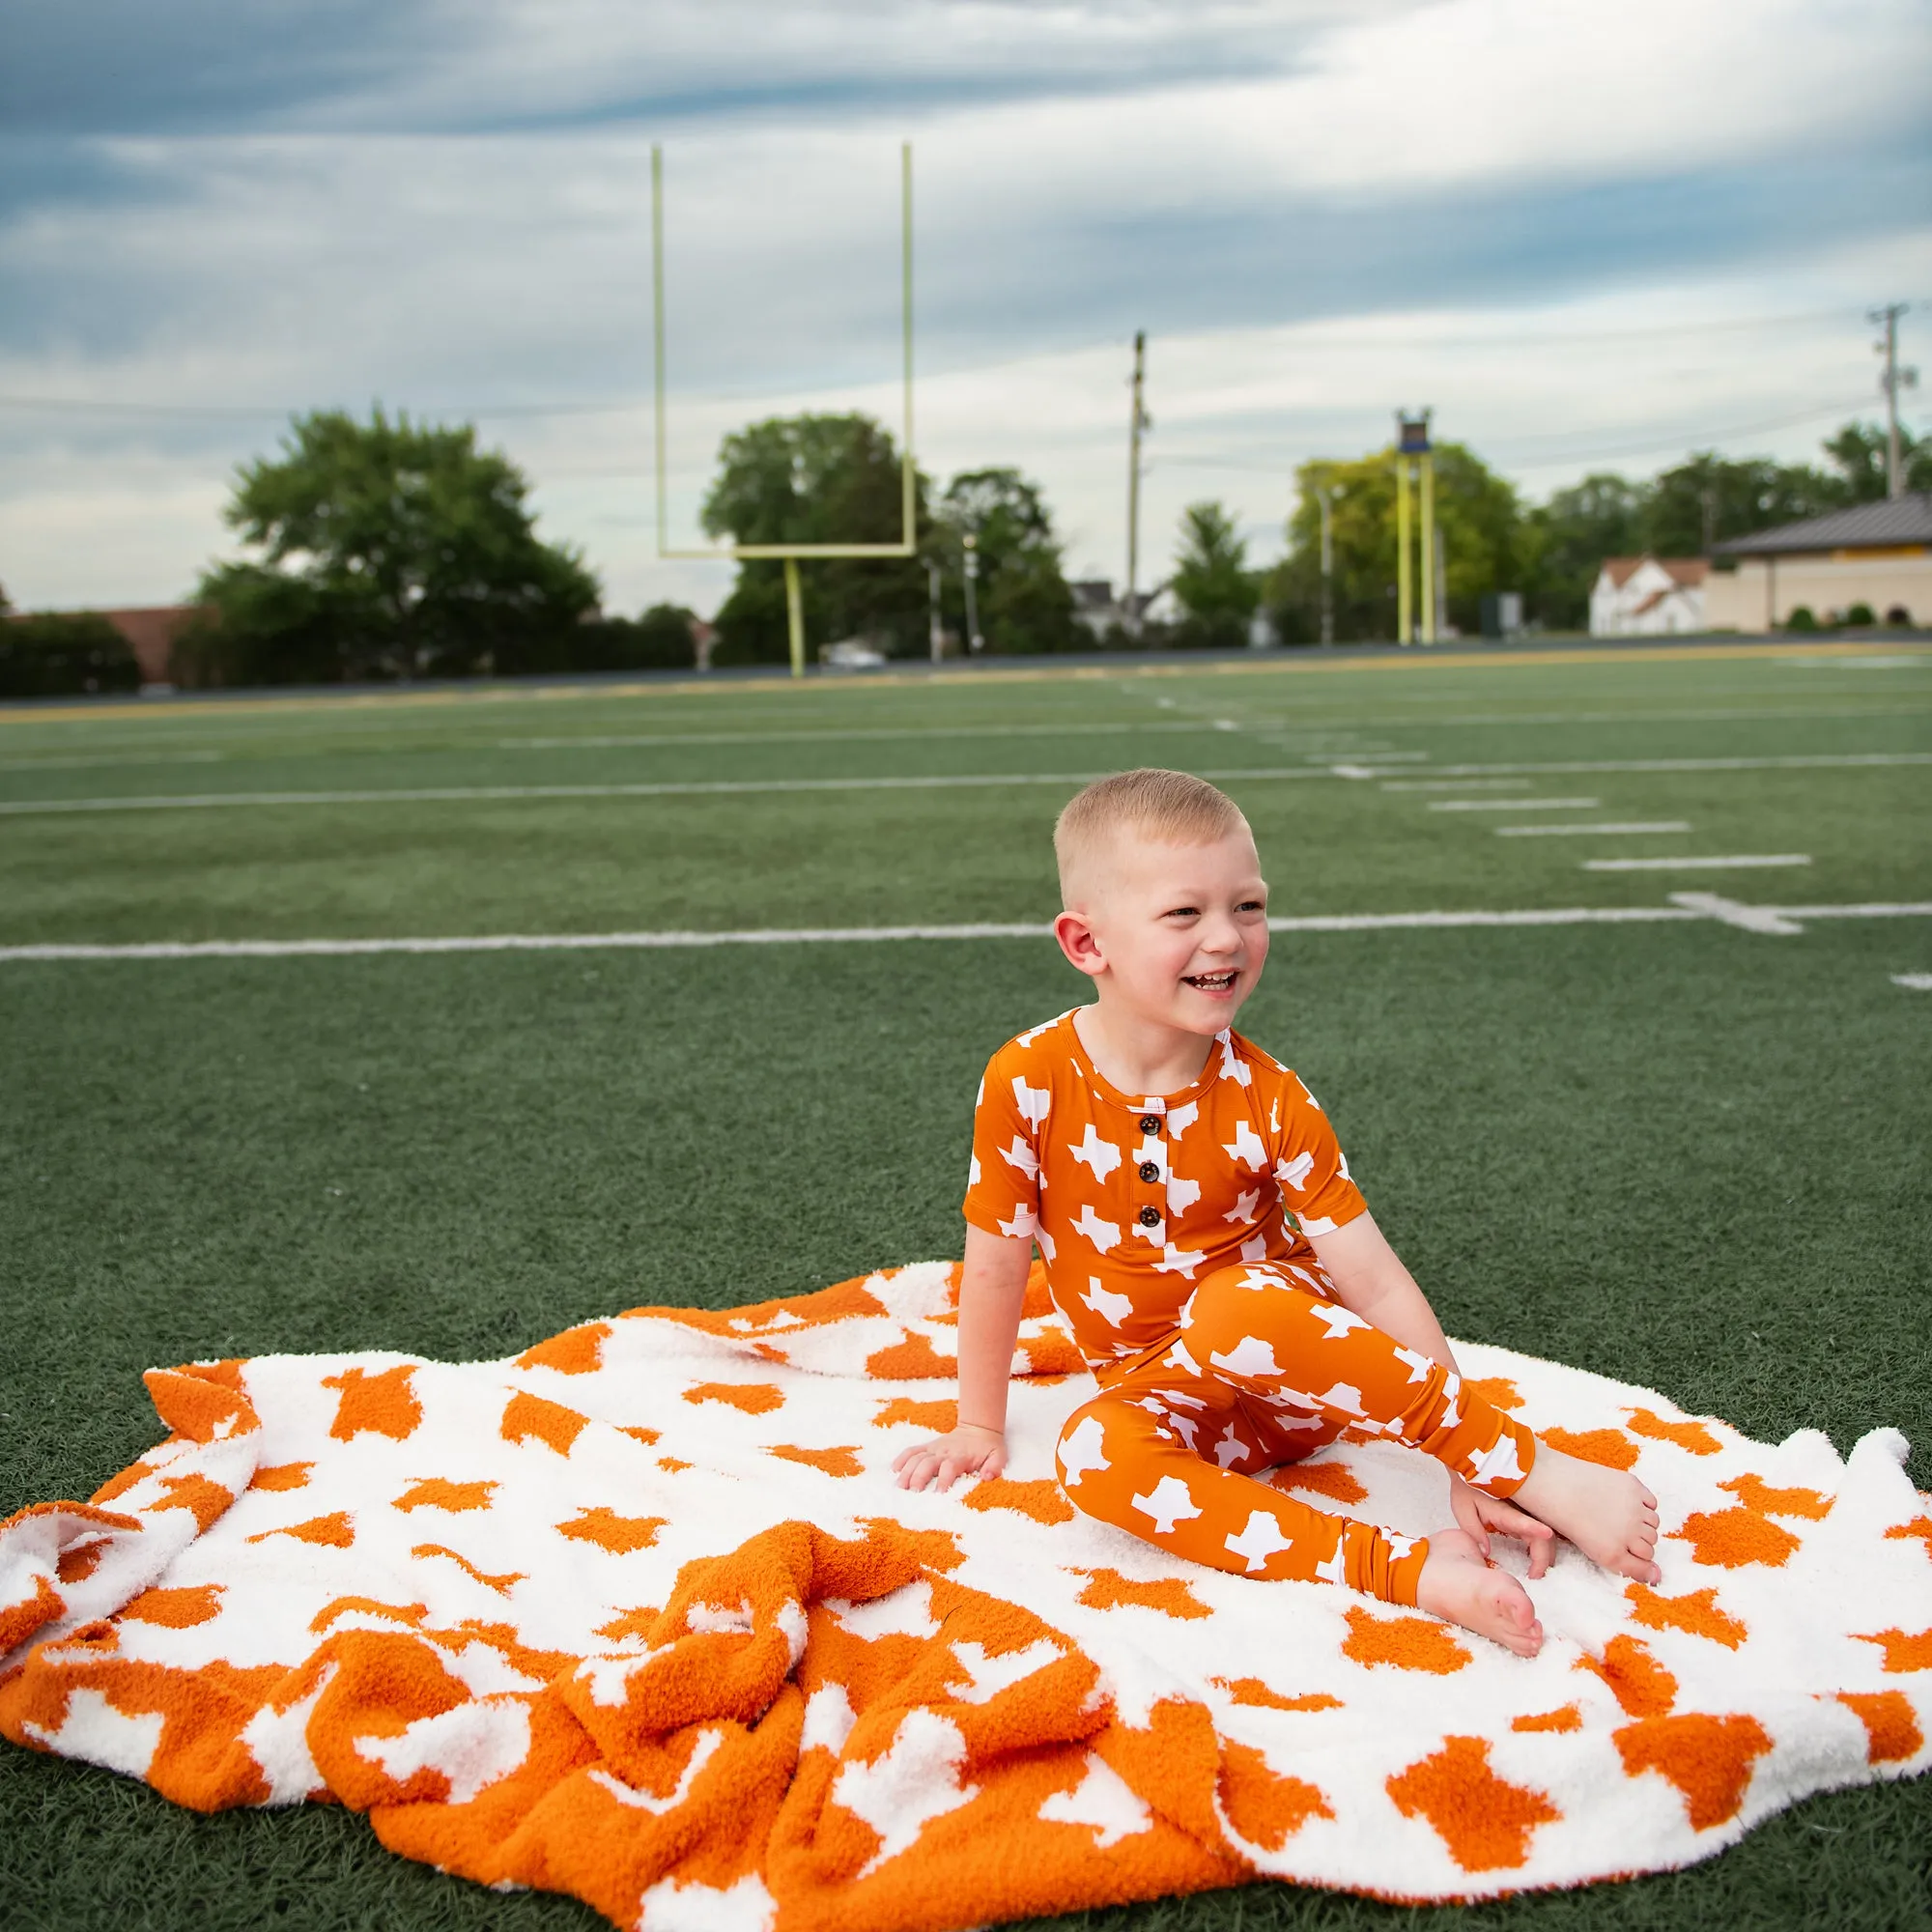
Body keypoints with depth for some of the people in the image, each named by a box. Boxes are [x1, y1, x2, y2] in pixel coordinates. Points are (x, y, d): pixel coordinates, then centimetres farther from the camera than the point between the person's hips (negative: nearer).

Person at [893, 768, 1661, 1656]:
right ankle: (1406, 1567, -34)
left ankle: (1532, 1471, -25)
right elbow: (996, 1265, -3)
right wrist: (980, 1429, 4)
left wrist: (1473, 1458, -17)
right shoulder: (1028, 1082, -14)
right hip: (1164, 1394, 1)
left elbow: (1377, 1284, -13)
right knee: (1093, 1454, -34)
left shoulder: (1268, 1099, -13)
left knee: (1233, 1305, -36)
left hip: (1298, 1372, -1)